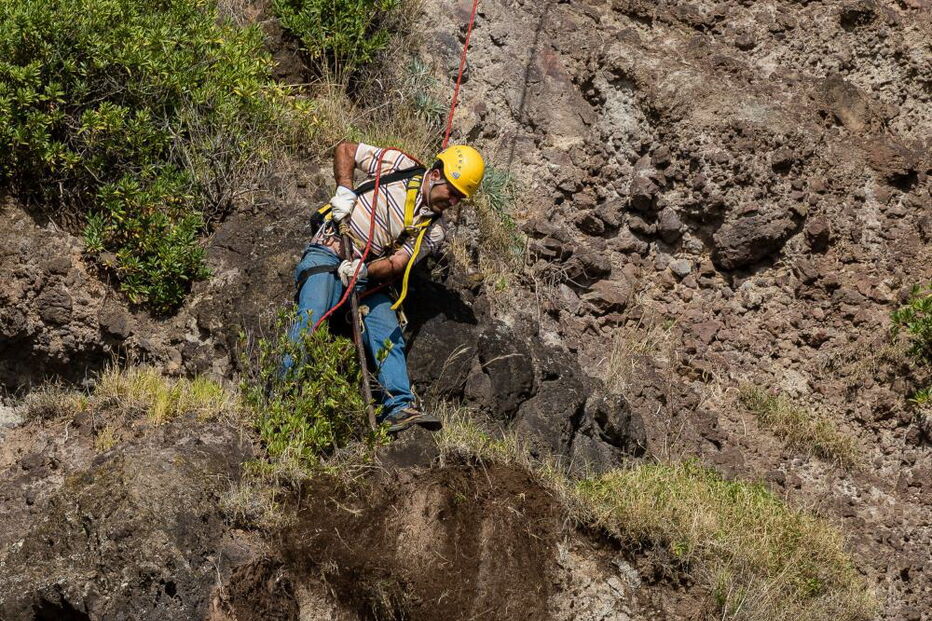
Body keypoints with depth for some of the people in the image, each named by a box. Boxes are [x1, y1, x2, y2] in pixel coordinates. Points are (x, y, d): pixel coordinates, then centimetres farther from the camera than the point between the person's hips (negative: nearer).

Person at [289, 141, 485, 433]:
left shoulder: (432, 232, 6)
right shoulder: (399, 166, -3)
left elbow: (395, 265, -5)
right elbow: (345, 149, 4)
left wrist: (364, 271, -25)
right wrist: (344, 191, -12)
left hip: (367, 276, 4)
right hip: (329, 254, -4)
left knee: (390, 336, -14)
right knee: (311, 318, -25)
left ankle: (399, 408, -22)